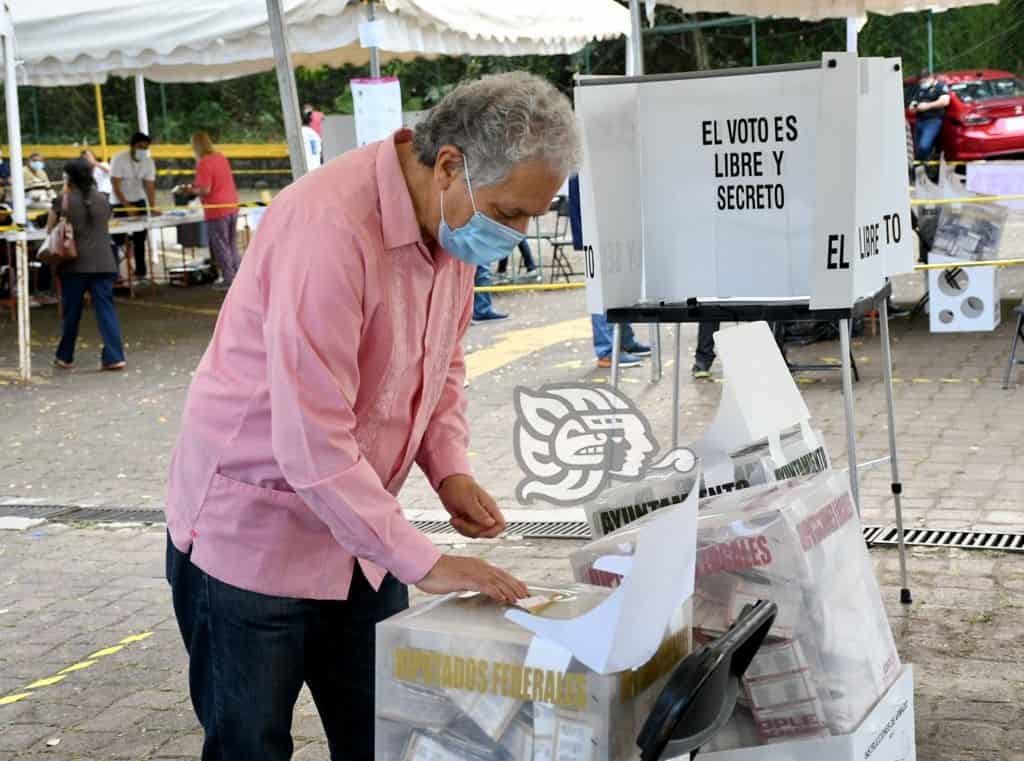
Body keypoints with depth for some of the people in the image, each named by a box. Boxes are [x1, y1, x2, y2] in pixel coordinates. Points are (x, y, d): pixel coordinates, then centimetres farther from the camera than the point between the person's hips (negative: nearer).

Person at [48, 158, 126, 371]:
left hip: (74, 263, -2)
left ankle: (65, 357, 22)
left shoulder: (63, 200, -4)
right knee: (106, 309, 0)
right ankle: (114, 357, -8)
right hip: (103, 263, 2)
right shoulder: (102, 199, 6)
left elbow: (50, 228, 6)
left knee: (72, 312, 9)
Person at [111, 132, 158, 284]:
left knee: (140, 239, 2)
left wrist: (152, 207, -25)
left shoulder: (148, 162, -8)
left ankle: (141, 273, 9)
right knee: (118, 238, -7)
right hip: (120, 203, -4)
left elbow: (150, 186, -11)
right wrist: (127, 206, -30)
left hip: (139, 202, 4)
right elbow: (116, 186, -22)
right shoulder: (119, 159, -20)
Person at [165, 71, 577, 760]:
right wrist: (424, 563, -26)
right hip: (253, 530, -7)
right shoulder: (330, 228, -29)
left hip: (357, 535, 7)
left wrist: (450, 469, -3)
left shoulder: (455, 218, -2)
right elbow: (313, 443, -31)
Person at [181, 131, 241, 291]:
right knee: (232, 245, 17)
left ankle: (229, 279, 5)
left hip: (217, 209, -7)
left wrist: (192, 190, -2)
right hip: (232, 206, 8)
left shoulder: (203, 163, -16)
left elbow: (205, 190, -20)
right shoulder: (222, 157, 9)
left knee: (221, 246, 2)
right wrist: (198, 186, 20)